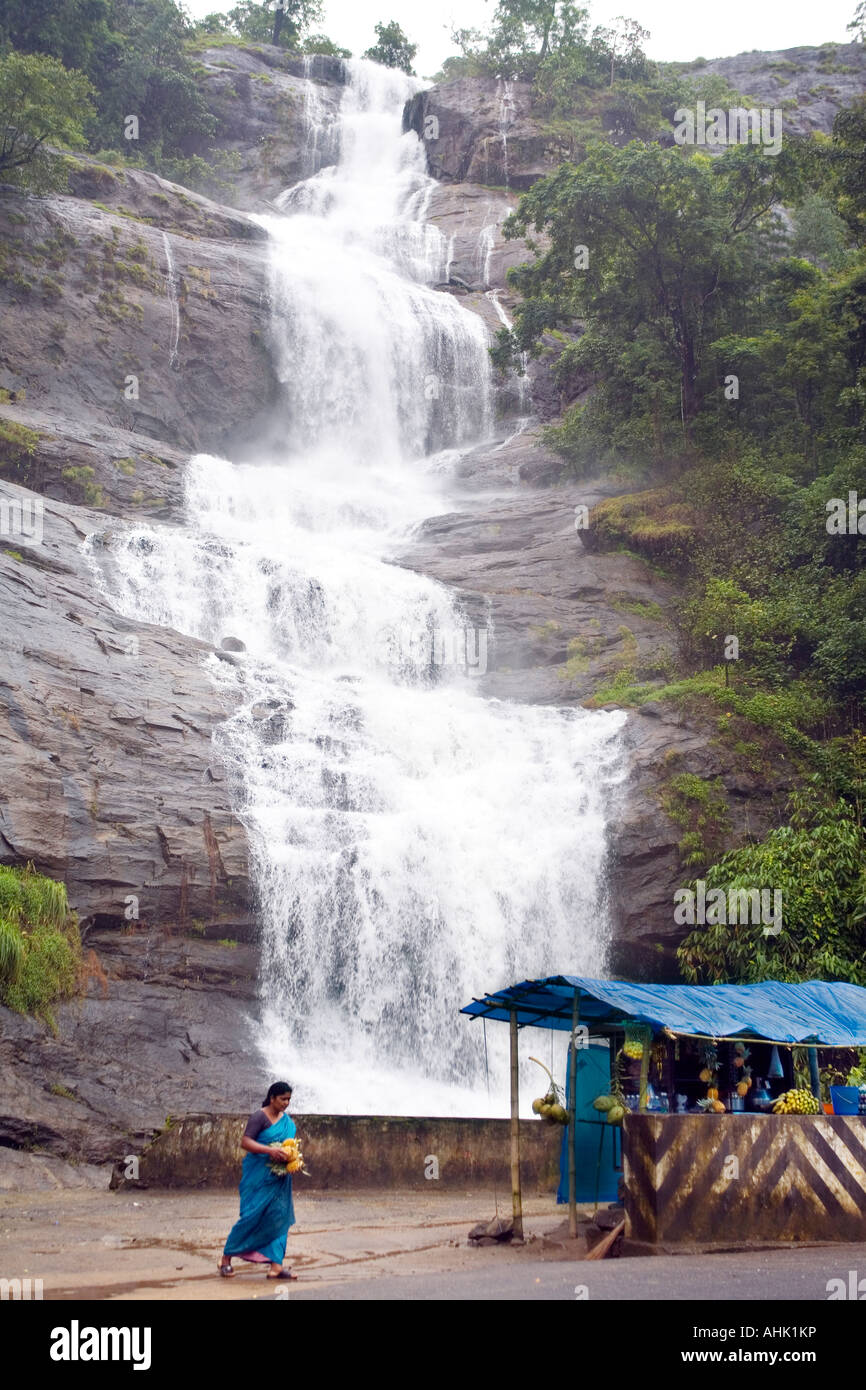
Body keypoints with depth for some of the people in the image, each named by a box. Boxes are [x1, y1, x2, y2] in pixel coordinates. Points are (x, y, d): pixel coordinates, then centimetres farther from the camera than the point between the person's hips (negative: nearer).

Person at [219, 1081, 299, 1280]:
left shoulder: (288, 1120, 14)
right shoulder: (259, 1117, -8)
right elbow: (245, 1142, -17)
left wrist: (292, 1159, 0)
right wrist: (270, 1151, -28)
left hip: (280, 1177, 7)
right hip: (258, 1175, -7)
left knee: (279, 1215, -1)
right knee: (252, 1215, -7)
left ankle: (276, 1265, 0)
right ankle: (226, 1259, 7)